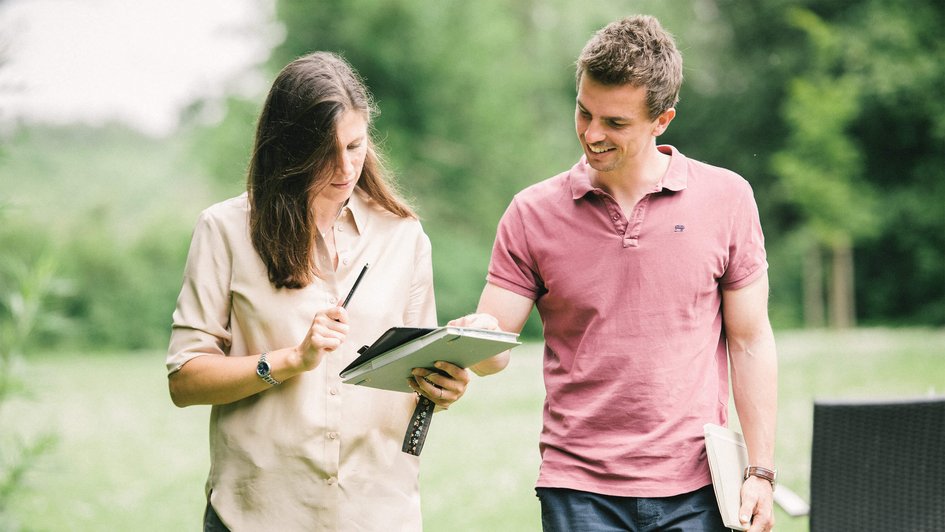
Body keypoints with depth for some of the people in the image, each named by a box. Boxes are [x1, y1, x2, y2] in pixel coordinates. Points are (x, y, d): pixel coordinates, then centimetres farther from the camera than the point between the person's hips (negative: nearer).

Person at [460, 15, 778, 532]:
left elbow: (750, 341, 5)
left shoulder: (726, 198, 2)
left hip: (694, 489, 0)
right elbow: (492, 350, 0)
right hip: (579, 489, 0)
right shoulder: (533, 213, 1)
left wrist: (760, 472, 1)